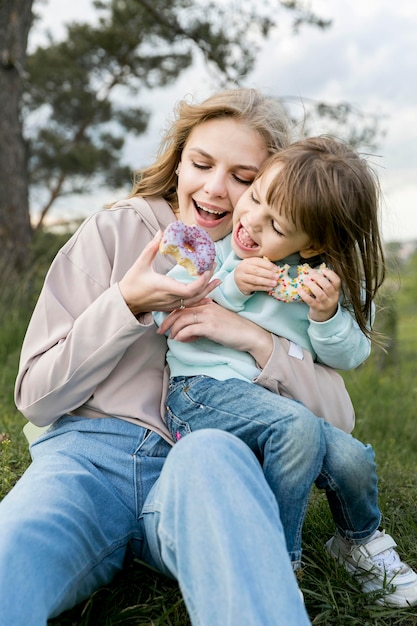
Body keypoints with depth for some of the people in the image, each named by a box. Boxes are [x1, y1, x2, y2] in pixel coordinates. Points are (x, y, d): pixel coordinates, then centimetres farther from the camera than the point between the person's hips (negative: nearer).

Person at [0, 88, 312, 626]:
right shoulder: (114, 232, 6)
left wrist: (257, 340, -11)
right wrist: (127, 305, -11)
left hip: (210, 463, 2)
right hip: (89, 454, -1)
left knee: (210, 452, -36)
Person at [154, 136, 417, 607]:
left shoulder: (325, 280, 3)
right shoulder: (212, 246, -1)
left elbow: (350, 357, 6)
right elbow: (164, 311, -3)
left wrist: (328, 317, -15)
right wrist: (230, 287, -15)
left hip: (281, 401, 4)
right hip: (202, 389, -3)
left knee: (352, 458, -15)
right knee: (297, 428, -31)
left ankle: (360, 542, 22)